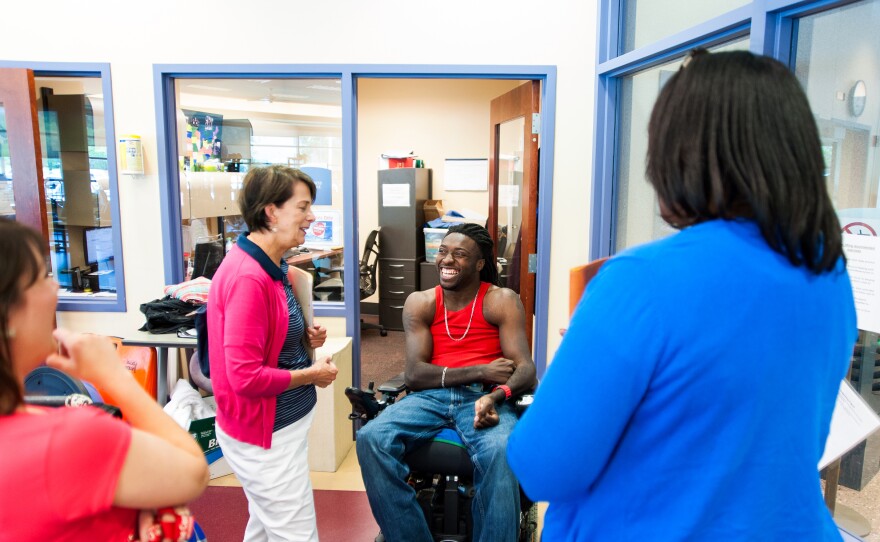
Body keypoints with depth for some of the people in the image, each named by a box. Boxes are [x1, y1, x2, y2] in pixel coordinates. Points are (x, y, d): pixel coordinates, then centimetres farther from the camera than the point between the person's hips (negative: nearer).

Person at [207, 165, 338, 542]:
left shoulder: (273, 267, 5)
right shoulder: (248, 278, -26)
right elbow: (246, 377, -28)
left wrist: (305, 339, 1)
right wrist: (311, 375, -17)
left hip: (276, 425, 10)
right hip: (265, 433, -10)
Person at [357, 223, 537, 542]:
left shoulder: (502, 302, 2)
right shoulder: (420, 303, 8)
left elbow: (525, 368, -6)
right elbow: (415, 374, -2)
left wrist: (496, 396, -29)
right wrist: (480, 371, -14)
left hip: (483, 396, -2)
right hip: (431, 396, 3)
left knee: (500, 452, -36)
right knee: (371, 439, -25)